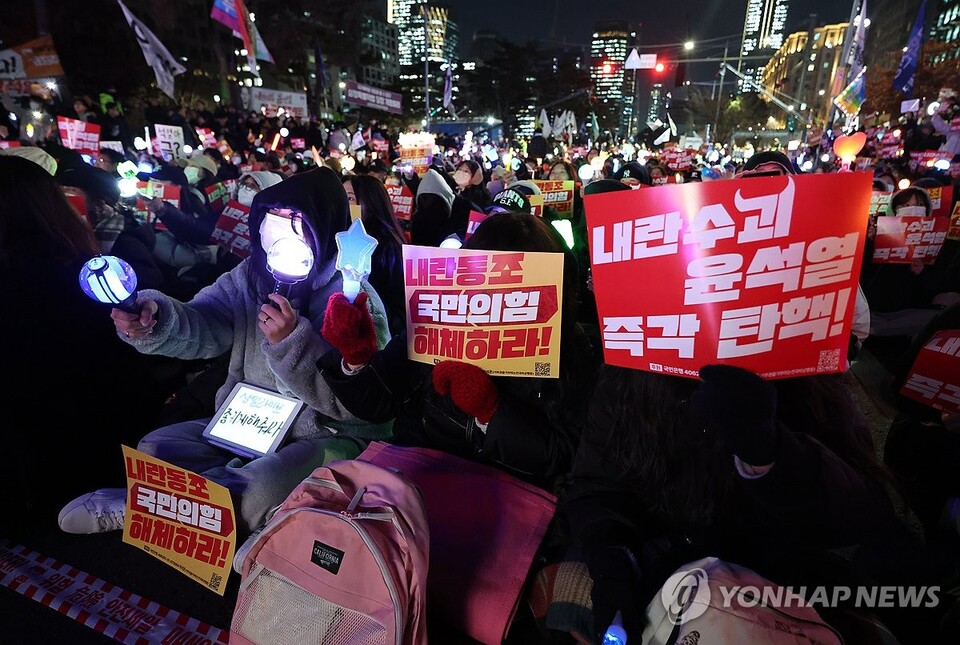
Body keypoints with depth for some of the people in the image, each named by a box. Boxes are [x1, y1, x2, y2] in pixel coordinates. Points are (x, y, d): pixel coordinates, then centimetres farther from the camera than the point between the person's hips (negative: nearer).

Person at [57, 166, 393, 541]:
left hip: (328, 436, -6)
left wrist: (291, 341, -34)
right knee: (153, 450, -1)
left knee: (259, 490, -31)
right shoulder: (250, 274, 3)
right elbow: (200, 330, -9)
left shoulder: (355, 300, -17)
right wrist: (153, 321, -32)